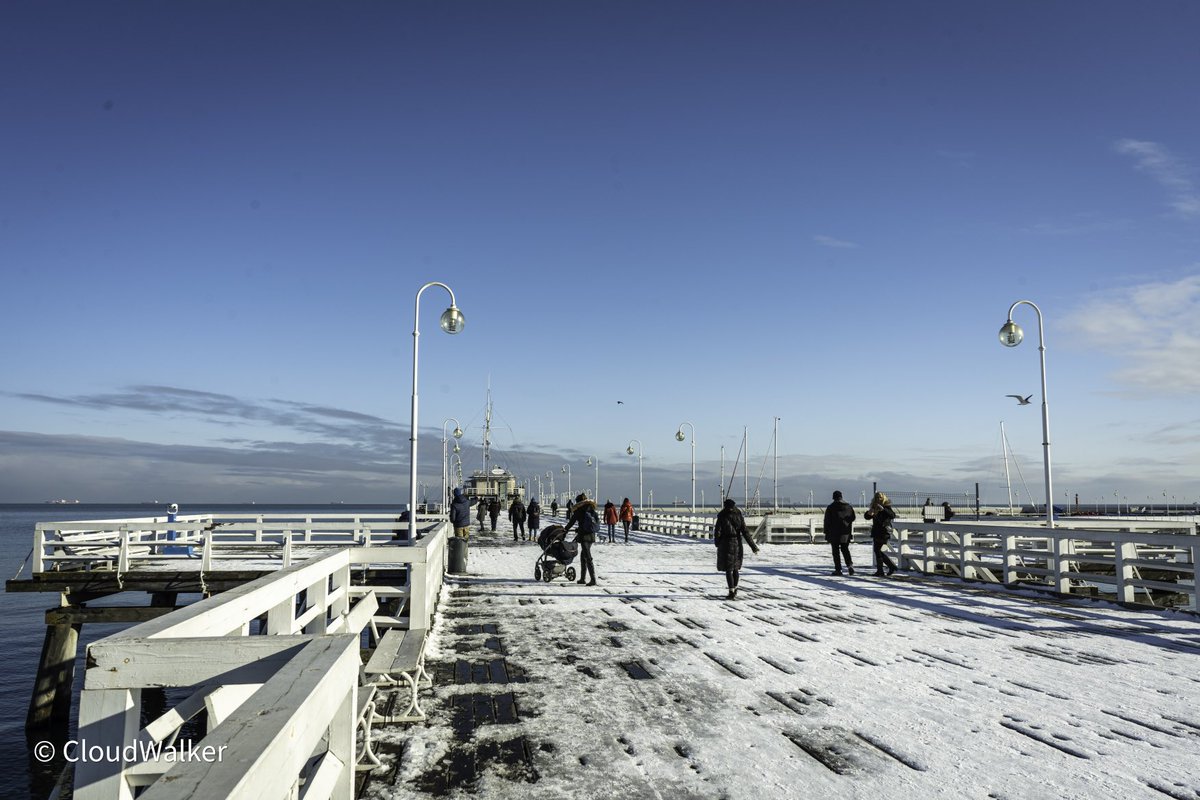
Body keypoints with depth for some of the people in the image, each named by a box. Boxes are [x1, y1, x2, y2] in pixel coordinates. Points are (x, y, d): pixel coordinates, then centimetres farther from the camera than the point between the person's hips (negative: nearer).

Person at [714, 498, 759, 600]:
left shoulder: (722, 517, -10)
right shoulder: (739, 516, -1)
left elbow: (717, 532, -8)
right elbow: (745, 532, -4)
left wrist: (717, 543, 10)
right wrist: (753, 546, -2)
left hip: (726, 545, -4)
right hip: (737, 544, 4)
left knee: (728, 569, -1)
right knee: (735, 568, 18)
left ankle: (732, 593, -6)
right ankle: (735, 590, 31)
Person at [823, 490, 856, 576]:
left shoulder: (831, 507, -7)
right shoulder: (849, 506, 5)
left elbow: (827, 521, -6)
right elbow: (853, 518, 14)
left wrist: (826, 533, 0)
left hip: (834, 533, -4)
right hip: (846, 532, 4)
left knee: (836, 550, 3)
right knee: (845, 549, 16)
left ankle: (838, 569, 1)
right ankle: (850, 564, -4)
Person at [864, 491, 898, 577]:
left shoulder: (887, 507, -7)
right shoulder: (874, 507, 12)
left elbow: (893, 515, -23)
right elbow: (866, 516, 13)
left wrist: (883, 509, -33)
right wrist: (869, 513, -9)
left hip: (883, 532, -8)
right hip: (876, 531, 8)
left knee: (877, 550, -9)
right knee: (878, 550, 10)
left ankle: (880, 571, -3)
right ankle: (891, 566, 21)